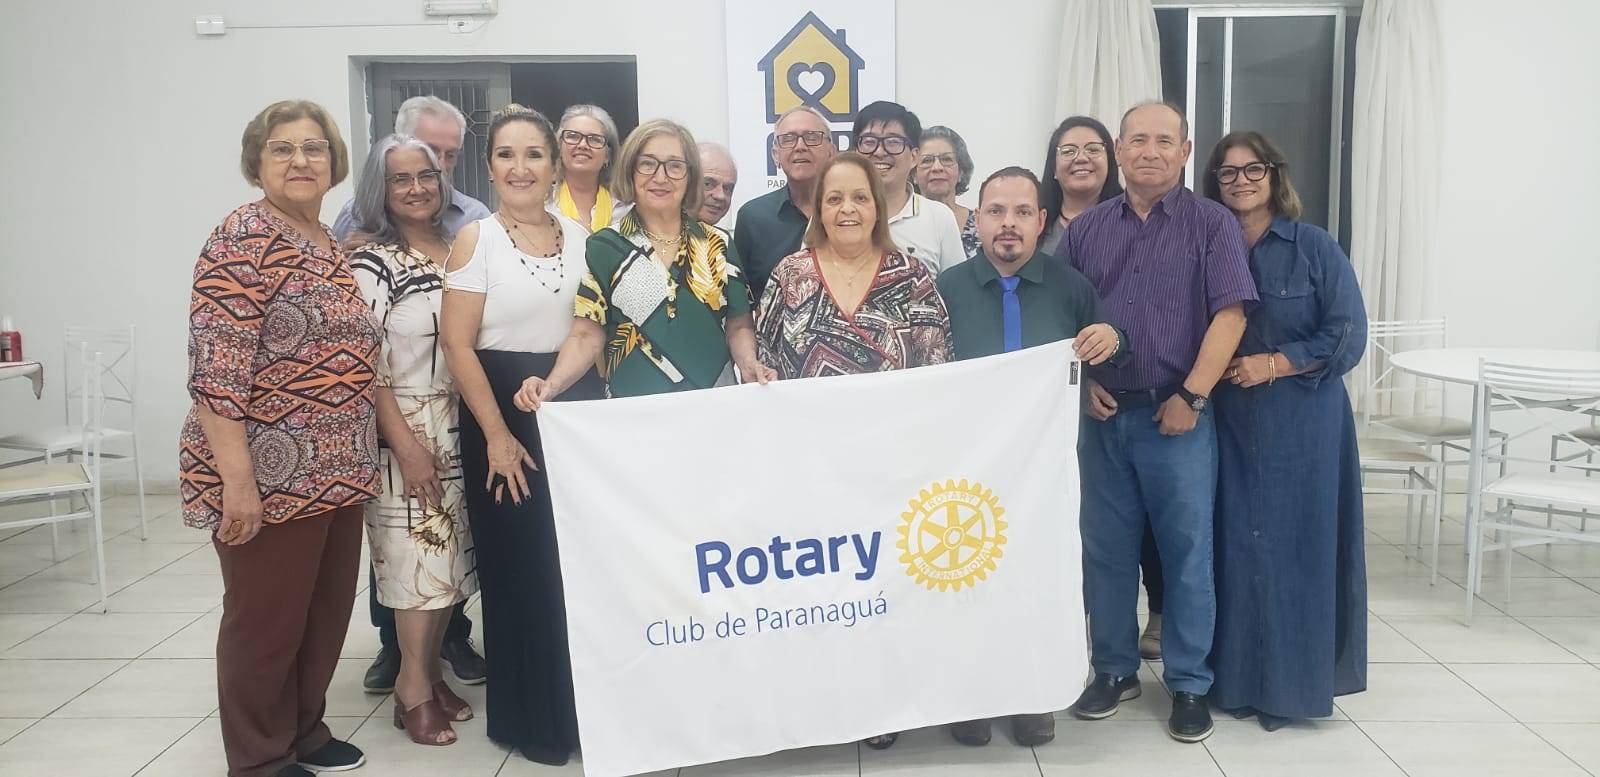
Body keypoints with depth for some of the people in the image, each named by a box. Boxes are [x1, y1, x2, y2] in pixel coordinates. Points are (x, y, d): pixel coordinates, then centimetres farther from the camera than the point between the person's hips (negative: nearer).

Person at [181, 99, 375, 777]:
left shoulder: (332, 245, 13)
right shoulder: (242, 240, -14)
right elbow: (217, 368, -20)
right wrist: (236, 478, -23)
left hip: (336, 472, 8)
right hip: (268, 475, -8)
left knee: (327, 611, 17)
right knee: (267, 620, 6)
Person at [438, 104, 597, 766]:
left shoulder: (579, 235, 7)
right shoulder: (475, 239, -5)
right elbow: (457, 344, -10)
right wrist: (496, 434, -14)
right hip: (503, 409, -4)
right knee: (520, 567, 5)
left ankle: (586, 705, 24)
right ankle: (531, 717, 20)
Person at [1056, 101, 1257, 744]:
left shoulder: (1212, 224, -1)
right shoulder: (1085, 229, 8)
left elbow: (1230, 314, -8)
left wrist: (1191, 397, -12)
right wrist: (1081, 381, -2)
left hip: (1177, 414, -3)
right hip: (1103, 414, 3)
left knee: (1187, 551, 4)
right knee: (1107, 548, 10)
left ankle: (1189, 684, 18)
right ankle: (1114, 670, 25)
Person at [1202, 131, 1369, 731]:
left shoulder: (1315, 247, -2)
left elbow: (1347, 335, -7)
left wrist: (1274, 365, -14)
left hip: (1302, 423, -3)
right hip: (1230, 424, 3)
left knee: (1295, 546, 1)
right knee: (1236, 546, 4)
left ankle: (1293, 683, 14)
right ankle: (1238, 677, 16)